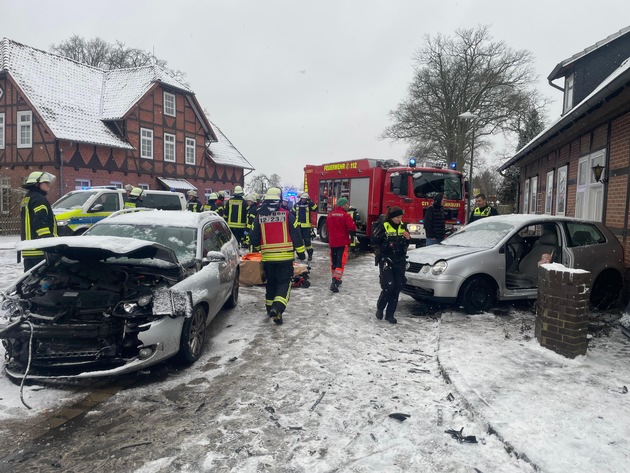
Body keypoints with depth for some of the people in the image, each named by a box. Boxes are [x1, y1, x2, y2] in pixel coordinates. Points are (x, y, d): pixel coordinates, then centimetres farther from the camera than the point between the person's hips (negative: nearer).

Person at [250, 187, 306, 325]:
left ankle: (270, 308, 30)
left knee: (270, 282, 19)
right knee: (284, 282, 4)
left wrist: (257, 248, 27)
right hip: (285, 257, -3)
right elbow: (296, 235, -5)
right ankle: (277, 308, -15)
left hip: (268, 257, 3)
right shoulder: (287, 215, -6)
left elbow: (254, 236, 6)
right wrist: (301, 252, 4)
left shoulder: (259, 216, 0)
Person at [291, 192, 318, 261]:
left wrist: (310, 201, -23)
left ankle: (310, 255, 3)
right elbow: (292, 213, 12)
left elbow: (315, 208, -17)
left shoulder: (309, 204, 0)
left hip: (306, 226, -3)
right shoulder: (296, 205, 6)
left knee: (307, 240, -4)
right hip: (298, 226, 3)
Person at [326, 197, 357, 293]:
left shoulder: (330, 215, 6)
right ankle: (335, 282, -16)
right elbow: (352, 228, -17)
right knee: (340, 262, -5)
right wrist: (351, 233, 4)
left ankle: (336, 279, 31)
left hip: (332, 242, 6)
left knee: (334, 261, 18)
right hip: (342, 242, -6)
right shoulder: (346, 215, -13)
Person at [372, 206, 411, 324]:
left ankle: (390, 314, 13)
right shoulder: (383, 226, -6)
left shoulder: (403, 226, 8)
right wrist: (383, 236, -27)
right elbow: (374, 240, -12)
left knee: (397, 288, 3)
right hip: (386, 260, -5)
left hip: (400, 261, 5)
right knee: (388, 286, -13)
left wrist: (407, 238, -5)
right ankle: (380, 308, 13)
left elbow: (406, 244, 16)